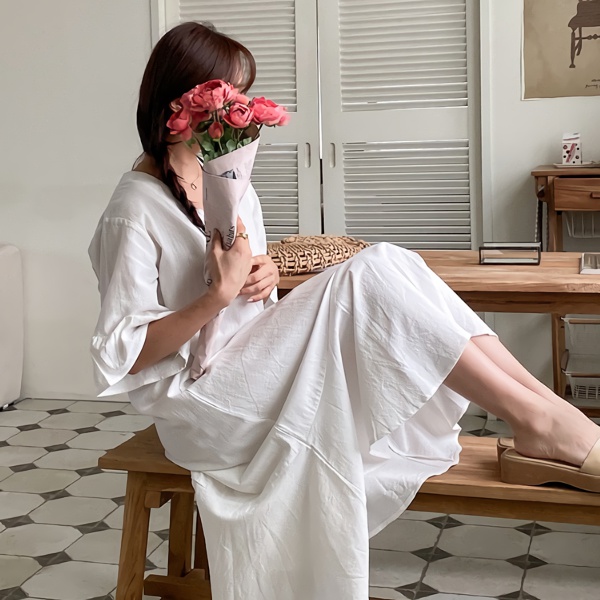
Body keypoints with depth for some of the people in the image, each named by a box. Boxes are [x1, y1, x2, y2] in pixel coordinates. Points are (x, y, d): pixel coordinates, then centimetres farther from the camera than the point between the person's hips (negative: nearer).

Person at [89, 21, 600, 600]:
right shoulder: (136, 209, -12)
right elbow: (122, 356, -15)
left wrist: (262, 282, -4)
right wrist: (221, 294, -23)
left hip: (251, 372, 8)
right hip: (199, 404, -8)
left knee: (392, 268, -14)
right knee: (368, 275, -24)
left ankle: (541, 401, -18)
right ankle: (537, 419, -21)